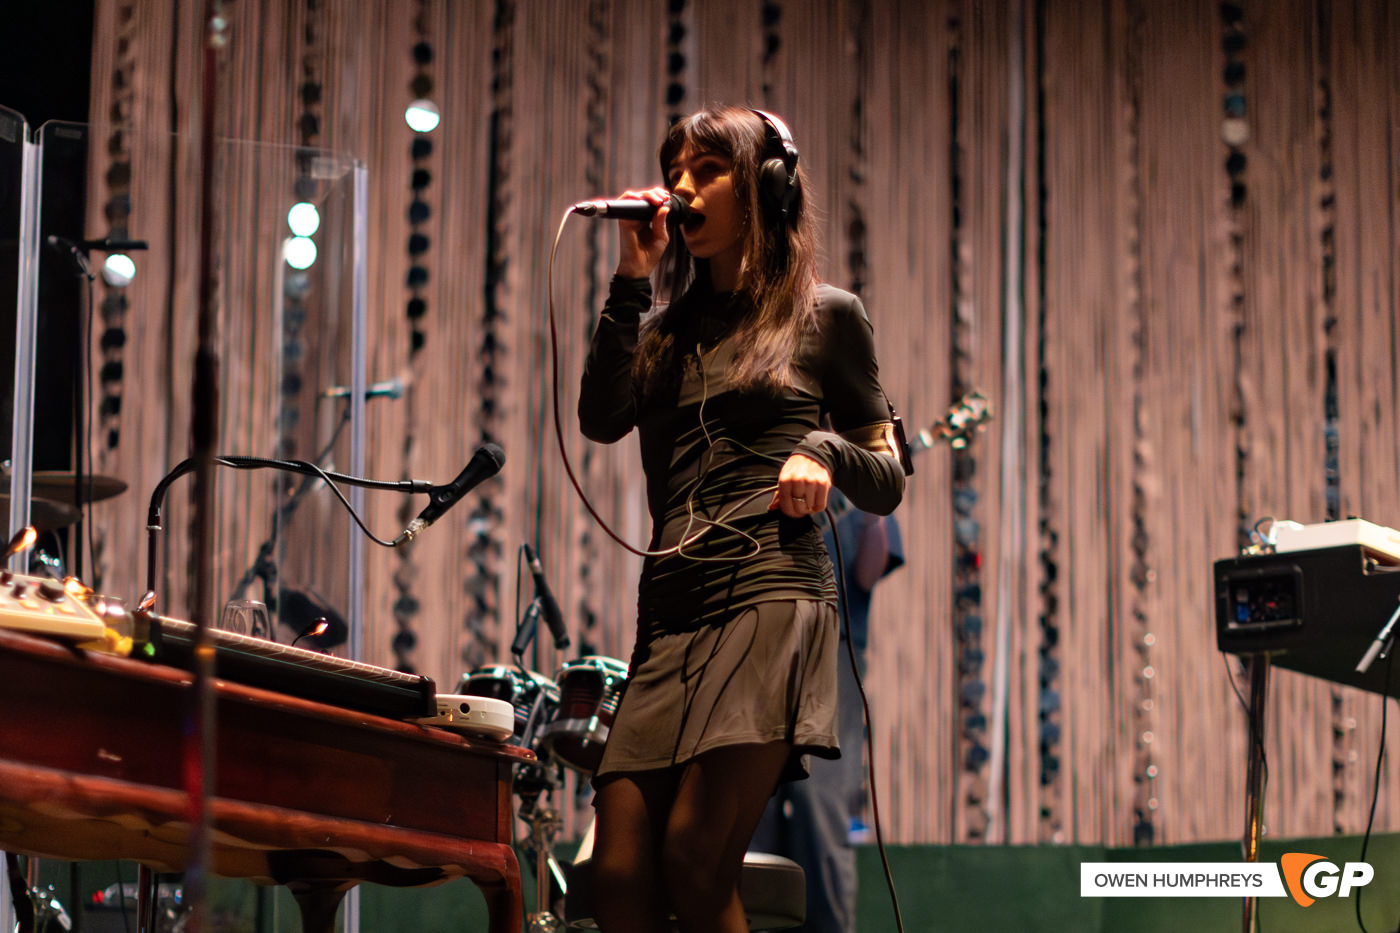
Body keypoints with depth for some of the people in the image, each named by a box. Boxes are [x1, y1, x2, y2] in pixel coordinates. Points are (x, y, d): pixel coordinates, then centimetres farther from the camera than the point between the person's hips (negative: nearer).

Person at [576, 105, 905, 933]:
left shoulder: (827, 316, 12)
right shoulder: (668, 328, 24)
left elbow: (888, 485, 11)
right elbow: (601, 419, 4)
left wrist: (822, 450, -10)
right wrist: (632, 279, 6)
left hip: (771, 595, -5)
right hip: (672, 611, 5)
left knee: (694, 864, -18)